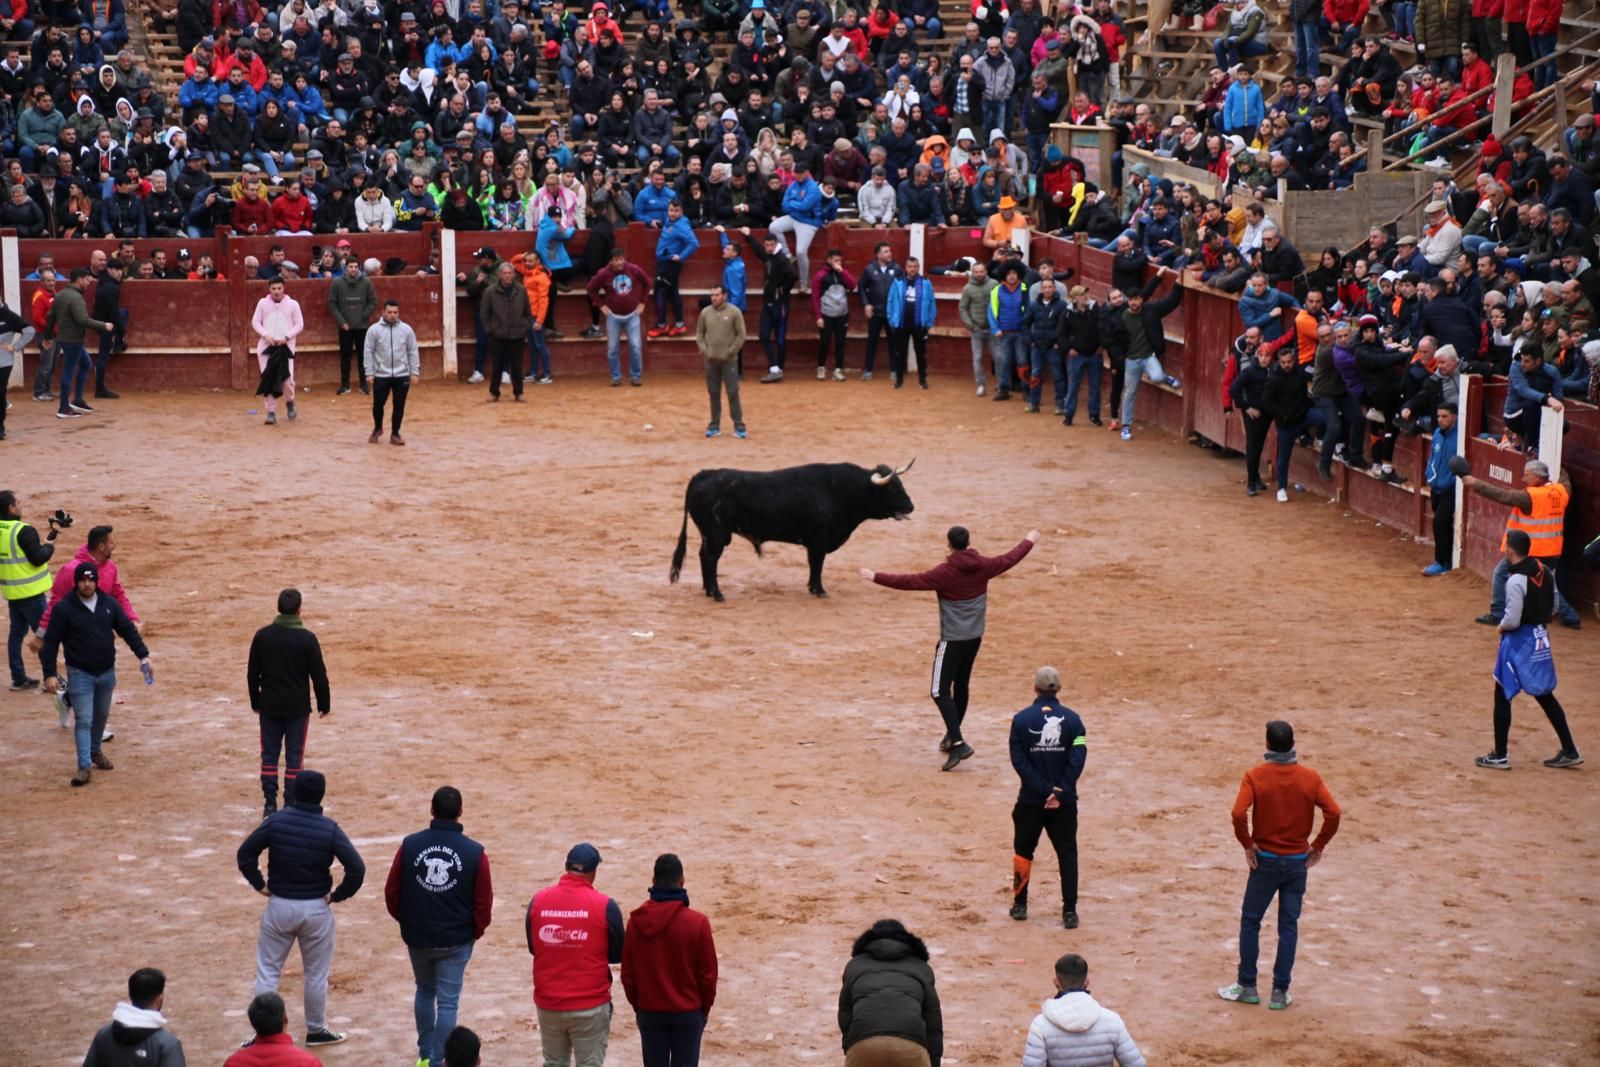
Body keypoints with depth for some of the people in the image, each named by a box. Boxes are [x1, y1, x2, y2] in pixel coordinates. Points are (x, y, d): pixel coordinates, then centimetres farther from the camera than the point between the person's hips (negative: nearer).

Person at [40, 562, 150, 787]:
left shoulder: (109, 604, 0)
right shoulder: (64, 609, -11)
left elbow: (127, 630, 7)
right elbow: (51, 642, -8)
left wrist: (143, 655, -2)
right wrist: (49, 674, -12)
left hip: (107, 673, 4)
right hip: (80, 674, -4)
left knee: (101, 716, 18)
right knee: (83, 720, -9)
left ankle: (95, 751, 40)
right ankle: (84, 766, -10)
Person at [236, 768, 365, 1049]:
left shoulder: (276, 822, -9)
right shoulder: (329, 829, -12)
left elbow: (245, 854, -6)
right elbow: (357, 868, -17)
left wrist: (259, 884, 4)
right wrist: (338, 895, -4)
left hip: (279, 906, 1)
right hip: (316, 908, -1)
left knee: (268, 971, 10)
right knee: (316, 974, 15)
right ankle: (316, 1031, 25)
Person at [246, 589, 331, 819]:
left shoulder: (262, 635, -4)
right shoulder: (307, 638, -12)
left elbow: (252, 673, 3)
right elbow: (319, 675, -8)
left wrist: (255, 702, 16)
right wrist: (324, 704, 4)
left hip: (269, 706, 2)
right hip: (297, 707, -2)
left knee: (269, 754, 10)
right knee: (294, 757, 5)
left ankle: (270, 804, 8)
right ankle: (290, 805, 6)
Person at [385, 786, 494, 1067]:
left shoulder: (410, 845, -7)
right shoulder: (475, 853, -11)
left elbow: (391, 891, -2)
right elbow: (484, 903, -7)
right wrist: (474, 932, 11)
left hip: (417, 937, 3)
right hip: (456, 941, -2)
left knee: (424, 991, 23)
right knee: (447, 1002, 5)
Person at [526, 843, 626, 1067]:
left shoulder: (538, 900, -4)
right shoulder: (604, 905, -12)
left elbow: (533, 947, 9)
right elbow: (618, 955, -1)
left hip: (548, 1004, 3)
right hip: (590, 1006, -3)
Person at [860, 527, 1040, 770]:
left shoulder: (945, 572, -18)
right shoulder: (983, 566, -3)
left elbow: (910, 582, -20)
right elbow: (1010, 559, 14)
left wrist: (876, 577, -13)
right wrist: (1029, 541, 32)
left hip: (952, 639, -7)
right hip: (975, 638, 7)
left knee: (941, 692, -6)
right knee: (961, 686, 20)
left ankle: (958, 743, -19)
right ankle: (952, 736, 35)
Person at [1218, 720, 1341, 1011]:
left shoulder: (1255, 776, -12)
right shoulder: (1310, 777, -6)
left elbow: (1239, 814, -23)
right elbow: (1333, 813, -13)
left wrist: (1247, 844, -9)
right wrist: (1318, 846, -1)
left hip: (1265, 860, -2)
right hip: (1297, 861, 2)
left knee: (1250, 922, 13)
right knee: (1288, 927, 9)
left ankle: (1247, 987, 17)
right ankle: (1280, 993, 11)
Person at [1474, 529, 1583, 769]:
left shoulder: (1516, 581, -22)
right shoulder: (1545, 572, 2)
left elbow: (1512, 620, -22)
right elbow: (1553, 607, 11)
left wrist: (1501, 626, -2)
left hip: (1519, 641, -8)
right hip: (1541, 638, 8)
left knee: (1502, 696, 4)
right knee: (1545, 695, 17)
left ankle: (1500, 756, 8)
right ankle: (1570, 751, 18)